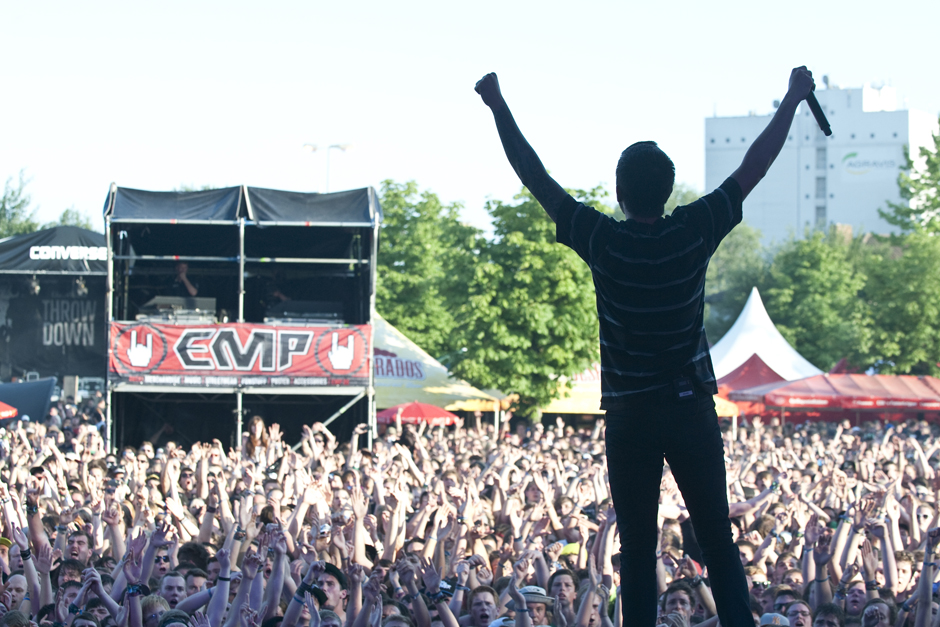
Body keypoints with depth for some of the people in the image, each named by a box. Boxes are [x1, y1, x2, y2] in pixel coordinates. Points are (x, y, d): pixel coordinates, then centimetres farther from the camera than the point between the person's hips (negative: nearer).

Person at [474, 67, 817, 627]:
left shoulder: (602, 242, -10)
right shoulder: (694, 234, -8)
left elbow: (537, 178, -2)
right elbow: (753, 168, 1)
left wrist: (499, 107, 6)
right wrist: (794, 99, 11)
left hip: (629, 414, -1)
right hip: (692, 407, 1)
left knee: (638, 549, 3)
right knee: (718, 540, 3)